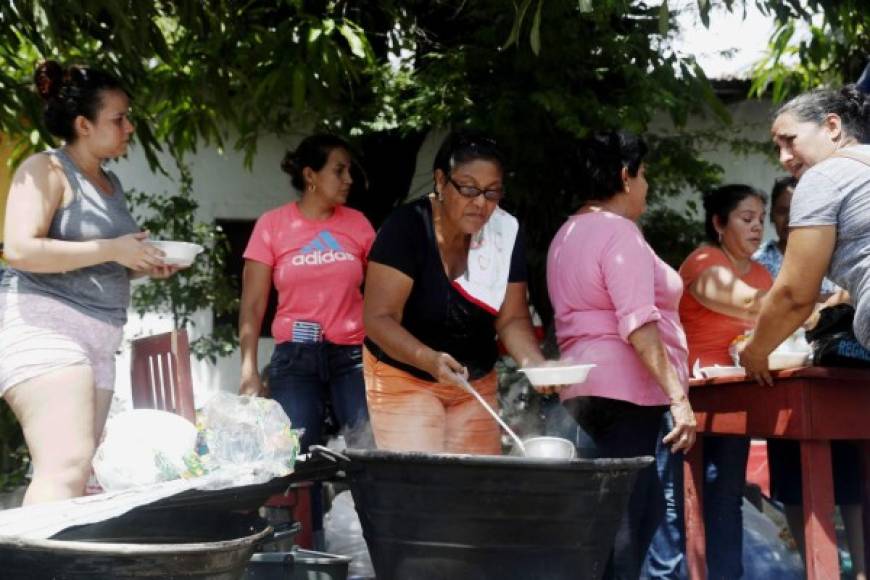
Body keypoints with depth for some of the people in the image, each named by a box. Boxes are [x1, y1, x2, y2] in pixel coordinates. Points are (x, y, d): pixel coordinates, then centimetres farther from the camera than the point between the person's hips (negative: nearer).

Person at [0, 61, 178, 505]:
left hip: (97, 342, 9)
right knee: (66, 466, -24)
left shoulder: (109, 184, 21)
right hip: (44, 326, -9)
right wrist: (111, 250, -16)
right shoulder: (45, 170, -5)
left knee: (77, 476, 1)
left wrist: (143, 266, 12)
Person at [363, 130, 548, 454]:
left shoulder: (506, 233, -6)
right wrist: (430, 359, -40)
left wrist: (535, 363, -23)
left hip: (476, 382, 4)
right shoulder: (407, 227, -19)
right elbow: (379, 318, -23)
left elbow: (512, 318, -2)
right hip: (404, 376, -4)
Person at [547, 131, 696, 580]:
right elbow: (638, 323, -21)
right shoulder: (619, 232, -12)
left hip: (586, 387, 10)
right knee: (619, 525, -9)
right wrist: (678, 396, -23)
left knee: (646, 508, 13)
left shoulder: (569, 233, 19)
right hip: (624, 390, -10)